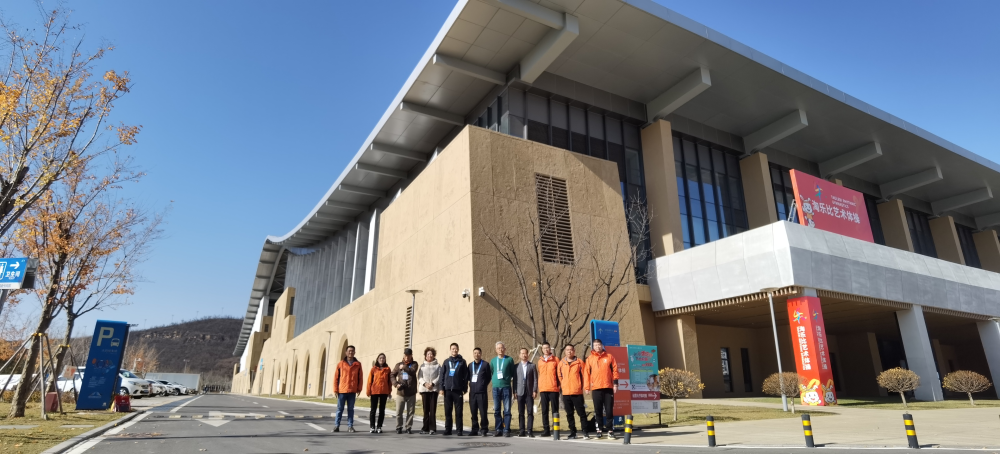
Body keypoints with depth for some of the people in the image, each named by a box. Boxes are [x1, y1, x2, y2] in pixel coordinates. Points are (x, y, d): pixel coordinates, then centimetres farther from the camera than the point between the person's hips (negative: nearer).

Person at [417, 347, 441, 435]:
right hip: (424, 389, 2)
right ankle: (425, 428, 11)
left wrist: (432, 383, -14)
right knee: (426, 410, 5)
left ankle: (432, 428, 1)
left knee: (433, 409, -4)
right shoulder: (422, 366, 13)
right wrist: (425, 383, -11)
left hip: (434, 389, -2)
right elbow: (419, 377, 5)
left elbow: (439, 377, -1)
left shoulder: (437, 366, 6)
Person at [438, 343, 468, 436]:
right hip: (447, 390, 2)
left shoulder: (462, 361, 6)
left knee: (458, 411, 0)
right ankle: (448, 429, 14)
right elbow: (442, 375, 8)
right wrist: (442, 388, 0)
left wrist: (465, 388, -3)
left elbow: (466, 376, 3)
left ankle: (459, 430, 5)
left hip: (458, 390, -2)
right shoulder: (446, 361, 11)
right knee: (447, 411, 6)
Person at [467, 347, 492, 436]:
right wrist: (471, 385, 9)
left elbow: (489, 377, 3)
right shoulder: (470, 365, 14)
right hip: (472, 392, 5)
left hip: (482, 392, -4)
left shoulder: (485, 364, 0)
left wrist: (483, 385, 3)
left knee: (483, 412, -5)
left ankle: (484, 429, 5)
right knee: (473, 412, 7)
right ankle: (475, 429, 16)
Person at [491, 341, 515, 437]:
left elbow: (513, 373, 10)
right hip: (496, 387, 3)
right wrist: (493, 380, 9)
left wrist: (508, 378, -1)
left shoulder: (509, 359, 5)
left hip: (506, 387, -3)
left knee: (507, 410, -4)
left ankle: (506, 430, 1)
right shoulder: (493, 361, 13)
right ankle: (498, 429, 12)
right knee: (496, 410, 5)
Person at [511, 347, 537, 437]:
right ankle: (522, 431, 8)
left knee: (530, 412, -3)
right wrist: (514, 391, 0)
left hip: (530, 392, -1)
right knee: (521, 412, 3)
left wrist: (535, 391, -5)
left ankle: (530, 430, 0)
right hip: (520, 392, 1)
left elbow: (535, 379, 3)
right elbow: (515, 379, 7)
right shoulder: (516, 366, 9)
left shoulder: (532, 366, 7)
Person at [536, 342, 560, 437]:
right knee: (544, 410, 5)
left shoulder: (555, 360, 3)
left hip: (554, 388, -3)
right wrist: (539, 387, 12)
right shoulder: (540, 361, 13)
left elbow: (559, 373, 4)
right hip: (543, 389, 3)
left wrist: (559, 385, -2)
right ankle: (546, 430, 10)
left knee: (555, 410, 0)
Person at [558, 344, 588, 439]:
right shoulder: (561, 363, 9)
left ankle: (585, 432, 7)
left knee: (581, 412, -1)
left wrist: (582, 387, -2)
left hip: (577, 392, -3)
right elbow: (559, 376, 14)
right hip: (566, 392, 3)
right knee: (569, 414, 8)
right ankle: (572, 432, 16)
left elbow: (583, 375, 3)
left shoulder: (579, 362, 1)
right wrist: (561, 386, 6)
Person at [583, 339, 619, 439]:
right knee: (598, 410, 4)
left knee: (609, 410, 1)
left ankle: (610, 431, 7)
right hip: (596, 388, 1)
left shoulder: (609, 357, 7)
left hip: (608, 388, -1)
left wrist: (615, 383, -3)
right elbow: (586, 373, 6)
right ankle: (599, 430, 10)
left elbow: (615, 370, 5)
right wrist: (586, 387, 0)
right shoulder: (590, 359, 8)